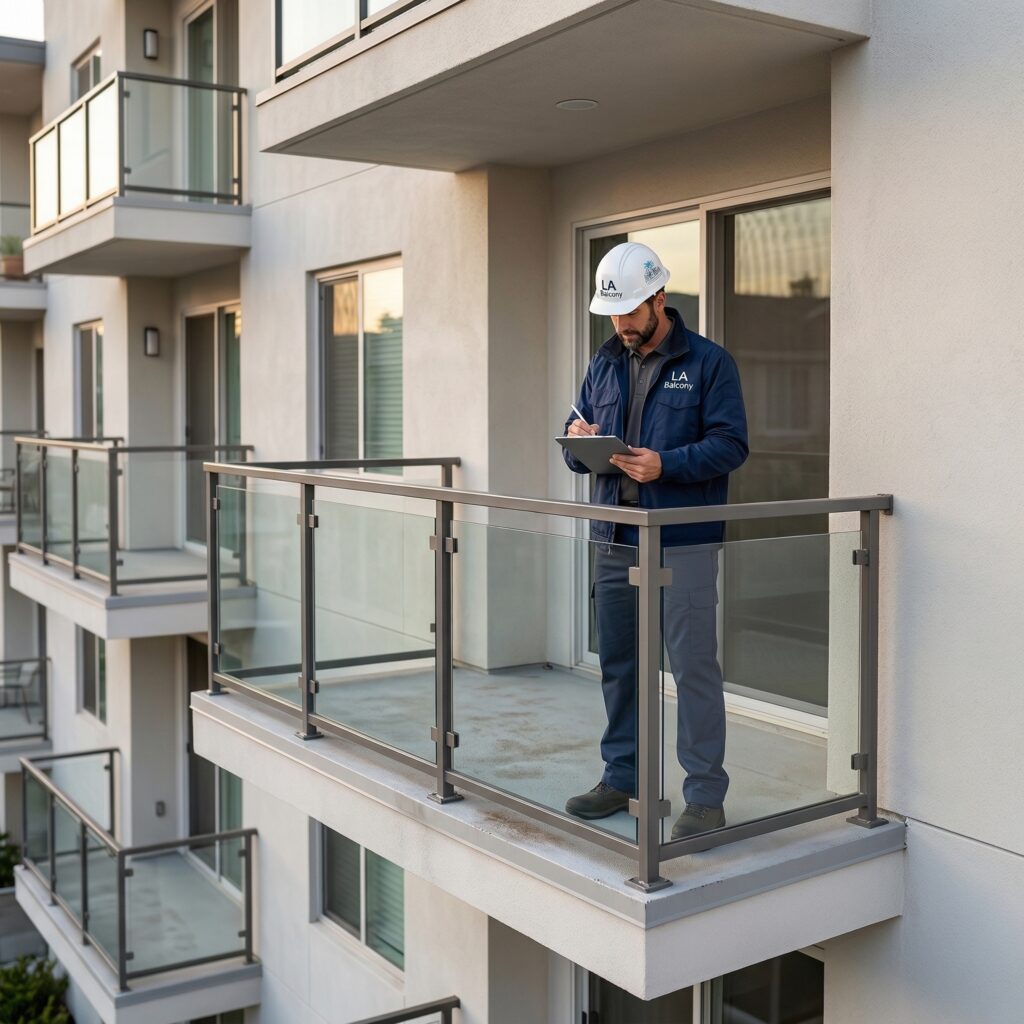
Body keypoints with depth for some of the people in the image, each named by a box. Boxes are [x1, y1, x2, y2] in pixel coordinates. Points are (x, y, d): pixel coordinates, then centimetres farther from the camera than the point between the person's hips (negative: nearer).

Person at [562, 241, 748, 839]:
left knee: (694, 667, -4)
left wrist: (665, 465, -23)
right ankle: (623, 777, 26)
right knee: (619, 664, 12)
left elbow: (731, 444, -9)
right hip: (615, 540, 6)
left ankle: (706, 795, 5)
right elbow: (579, 455, 17)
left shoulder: (709, 362, -2)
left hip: (685, 543, -6)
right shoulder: (605, 365, 15)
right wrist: (578, 443, -7)